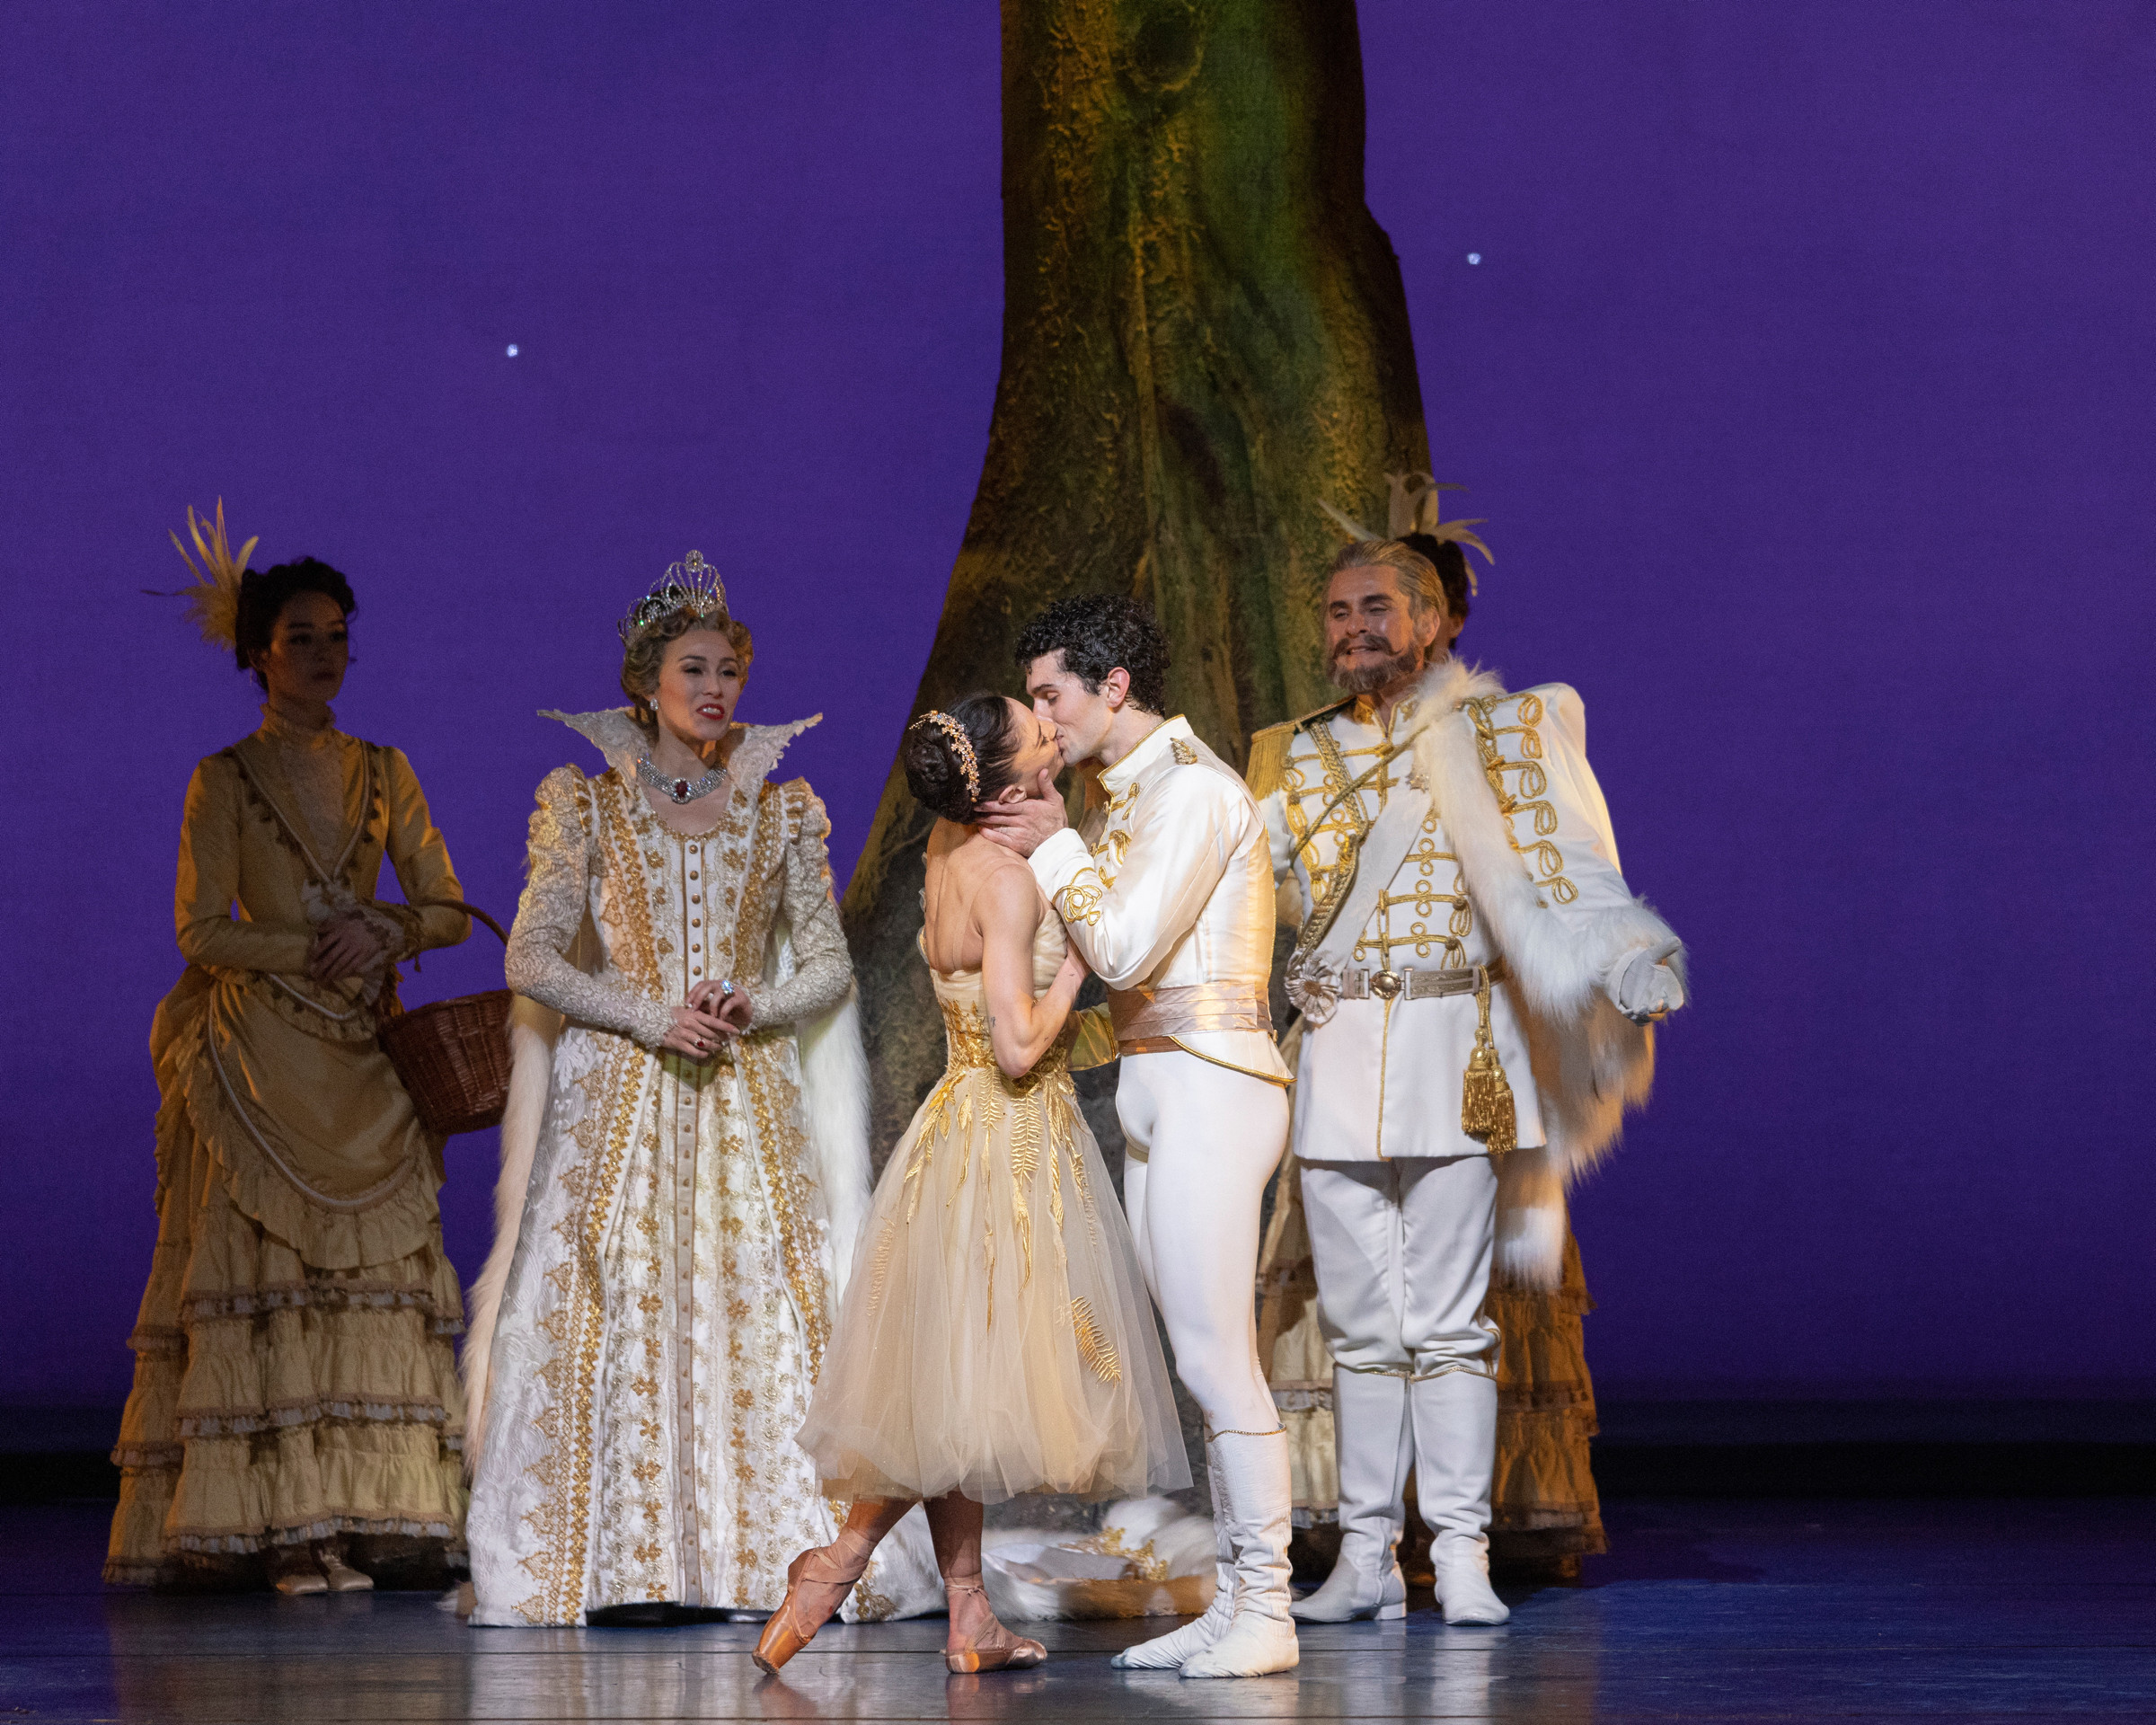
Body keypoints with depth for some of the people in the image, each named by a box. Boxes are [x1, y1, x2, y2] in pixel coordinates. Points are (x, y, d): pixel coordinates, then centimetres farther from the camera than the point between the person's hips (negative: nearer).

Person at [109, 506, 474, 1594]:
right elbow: (201, 931, -4)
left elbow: (450, 909, 11)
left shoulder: (384, 774, 14)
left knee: (369, 1267, -5)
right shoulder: (224, 781, 3)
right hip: (257, 1062, -4)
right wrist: (317, 953, -10)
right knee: (263, 1269, -10)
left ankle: (348, 1522, -7)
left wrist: (388, 931, -9)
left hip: (362, 1060, 4)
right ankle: (274, 1525, -12)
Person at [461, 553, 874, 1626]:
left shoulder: (784, 810, 10)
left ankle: (772, 1554, -5)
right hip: (619, 1096, -2)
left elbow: (828, 965, 9)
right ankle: (631, 1565, -7)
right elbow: (532, 958, -2)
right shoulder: (585, 804, 5)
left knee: (763, 1312, -7)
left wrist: (753, 1006, -10)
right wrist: (653, 1017, -12)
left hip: (749, 1103, 2)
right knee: (620, 1313, -8)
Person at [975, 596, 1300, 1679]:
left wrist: (1055, 850, -6)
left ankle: (1266, 1612, -5)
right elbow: (1107, 955, 15)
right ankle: (1234, 1602, 12)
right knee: (1204, 1360, 9)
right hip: (1155, 1087, 10)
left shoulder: (1196, 791, -13)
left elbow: (1125, 947, -17)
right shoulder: (1127, 797, 17)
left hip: (1206, 1086, -10)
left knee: (1215, 1359, -9)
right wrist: (1046, 846, 5)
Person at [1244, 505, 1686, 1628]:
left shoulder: (1502, 733, 5)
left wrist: (1634, 971, -19)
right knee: (1359, 1320, 4)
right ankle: (1366, 1557, 8)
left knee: (1448, 1321, -6)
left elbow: (1564, 876, -3)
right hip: (1333, 1058, 3)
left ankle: (1461, 1557, -2)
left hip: (1452, 1050, -3)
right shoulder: (1294, 756, 16)